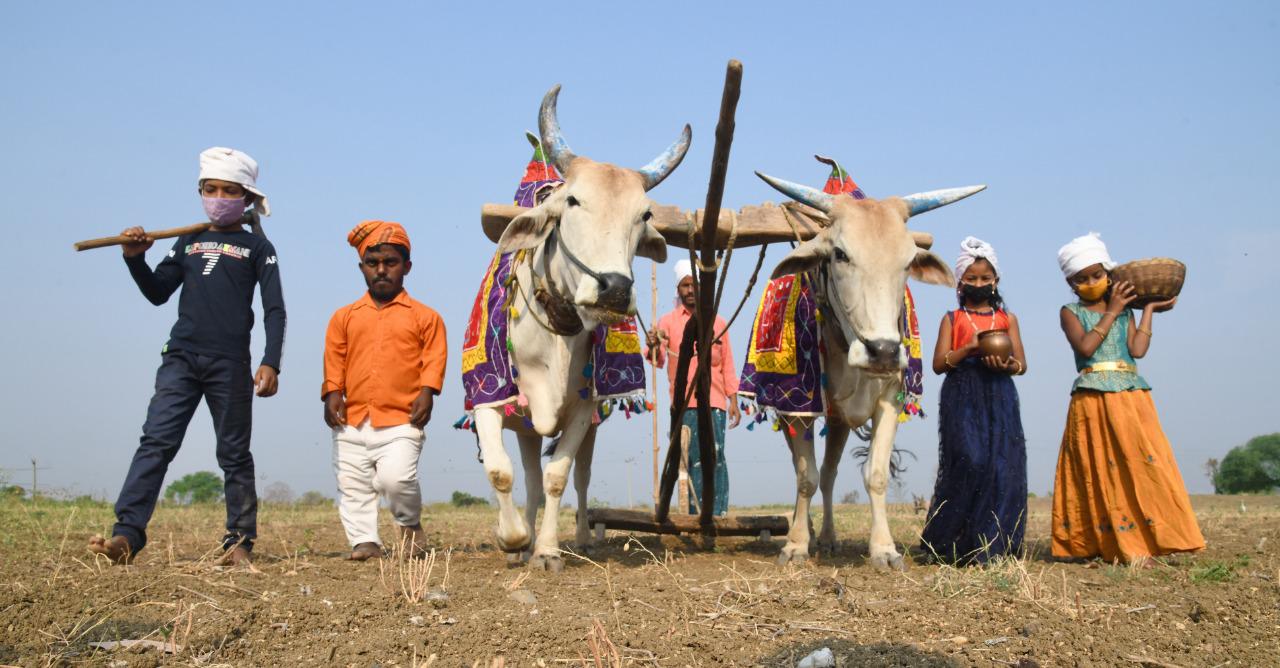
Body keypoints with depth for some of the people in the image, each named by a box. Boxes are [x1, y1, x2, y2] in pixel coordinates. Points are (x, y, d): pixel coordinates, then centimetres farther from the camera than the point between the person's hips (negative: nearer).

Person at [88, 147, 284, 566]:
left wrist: (270, 363, -10)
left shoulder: (257, 248, 7)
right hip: (180, 358, 3)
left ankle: (240, 542, 10)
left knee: (234, 453, 4)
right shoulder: (188, 243, 18)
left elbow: (274, 310, 1)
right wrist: (136, 259, -2)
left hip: (230, 363, -3)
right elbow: (158, 293, 16)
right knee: (156, 441, -9)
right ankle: (127, 535, -15)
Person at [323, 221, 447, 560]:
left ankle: (410, 525, 10)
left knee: (396, 478, -17)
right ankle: (364, 541, 15)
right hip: (352, 421, 4)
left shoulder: (424, 316, 7)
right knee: (352, 486, 4)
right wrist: (332, 393, -1)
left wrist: (427, 392, -11)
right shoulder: (344, 317, 14)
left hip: (401, 420, -4)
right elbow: (334, 359, 11)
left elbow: (434, 357, 2)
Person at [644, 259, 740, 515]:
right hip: (684, 403, -1)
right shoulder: (668, 322, 7)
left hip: (714, 401, 1)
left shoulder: (718, 323, 14)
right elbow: (658, 360, -7)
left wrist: (734, 401, 8)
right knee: (693, 460, 0)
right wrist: (653, 347, -30)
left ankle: (719, 514, -6)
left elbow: (727, 366, 16)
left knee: (716, 457, -7)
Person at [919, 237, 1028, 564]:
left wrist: (1006, 365, -15)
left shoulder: (1007, 319, 15)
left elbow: (1022, 364, 8)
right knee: (970, 461, -14)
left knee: (1003, 467, -6)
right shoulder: (952, 319, 10)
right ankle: (953, 545, -3)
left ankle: (994, 545, 2)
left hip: (999, 399, 3)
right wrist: (971, 347, -14)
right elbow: (939, 363, 0)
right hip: (962, 399, -2)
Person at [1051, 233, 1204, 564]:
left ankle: (1138, 540, -5)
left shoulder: (1125, 310, 14)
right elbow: (1085, 347, -12)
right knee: (1102, 474, -1)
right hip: (1092, 402, -2)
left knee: (1141, 463, -7)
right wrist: (1111, 312, -6)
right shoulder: (1071, 312, 6)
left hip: (1131, 399, 2)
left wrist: (1149, 309, 2)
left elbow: (1138, 349, -1)